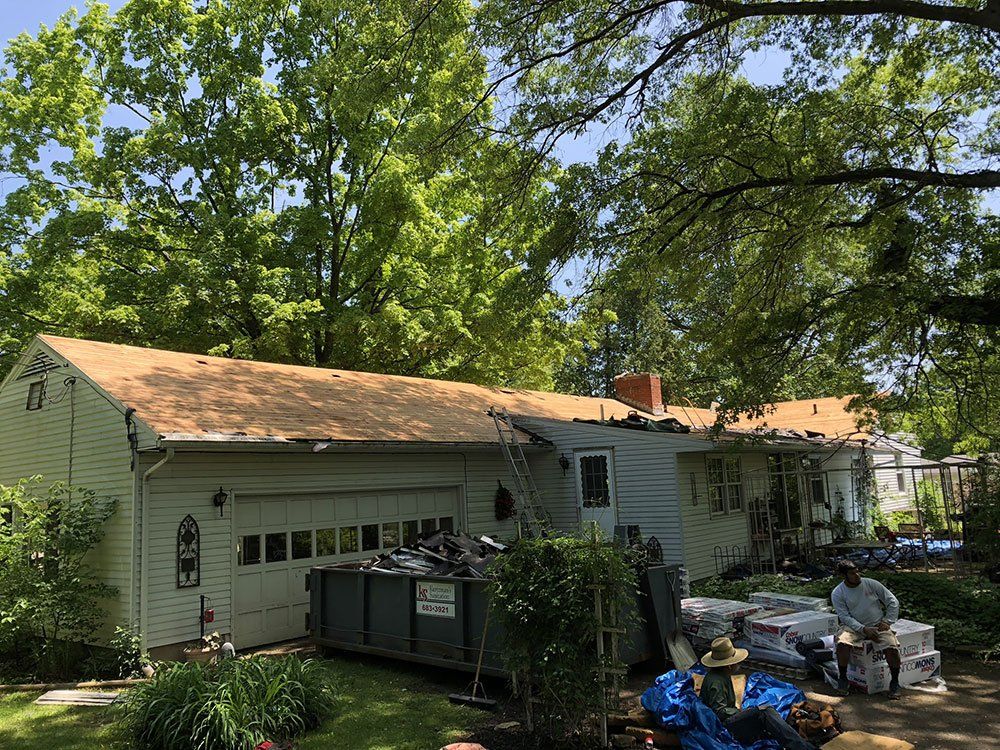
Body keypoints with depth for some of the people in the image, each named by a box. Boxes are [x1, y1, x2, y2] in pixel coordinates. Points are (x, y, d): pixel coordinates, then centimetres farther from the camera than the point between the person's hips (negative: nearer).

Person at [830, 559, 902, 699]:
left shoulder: (871, 584, -3)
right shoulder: (837, 593, -6)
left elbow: (893, 602, 4)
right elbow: (845, 617, -11)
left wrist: (887, 621, -6)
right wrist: (864, 629, -22)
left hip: (878, 625, 1)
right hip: (854, 627, -1)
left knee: (892, 648, -27)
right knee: (842, 643, -31)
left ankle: (894, 682, -2)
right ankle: (843, 679, -11)